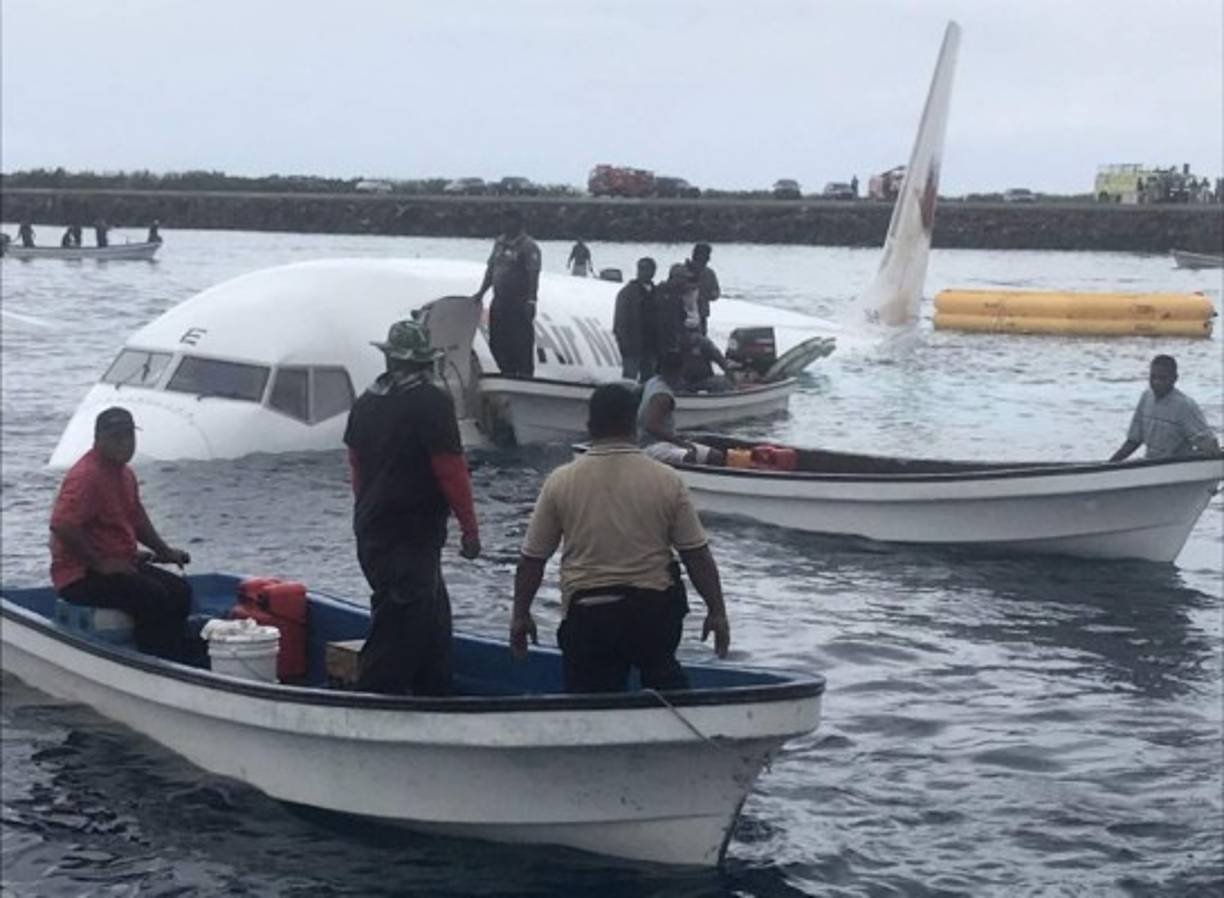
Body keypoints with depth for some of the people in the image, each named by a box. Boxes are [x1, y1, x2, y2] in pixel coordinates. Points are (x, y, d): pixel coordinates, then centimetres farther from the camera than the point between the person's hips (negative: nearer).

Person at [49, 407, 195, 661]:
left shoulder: (125, 474, 14)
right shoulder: (86, 475, -18)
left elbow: (137, 518, 29)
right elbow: (61, 526, -30)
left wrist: (164, 550, 15)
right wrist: (100, 564, -25)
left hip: (122, 564, 10)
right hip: (80, 575, -10)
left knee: (180, 590, -1)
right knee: (153, 596, -26)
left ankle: (182, 661, 1)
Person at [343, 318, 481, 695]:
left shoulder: (366, 403, 10)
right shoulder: (432, 402, -13)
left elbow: (356, 464, 19)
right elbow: (450, 469, -15)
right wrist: (470, 529, -9)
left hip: (371, 533, 9)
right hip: (413, 537, -9)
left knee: (433, 618, 18)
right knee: (400, 625, -6)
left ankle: (435, 696, 24)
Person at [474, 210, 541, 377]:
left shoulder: (528, 247, -10)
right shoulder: (500, 242, 13)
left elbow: (533, 275, -16)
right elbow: (491, 268, 21)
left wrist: (530, 301, -23)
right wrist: (482, 291, 17)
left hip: (519, 305, -8)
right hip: (499, 303, 8)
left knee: (522, 343, -3)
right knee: (496, 343, 11)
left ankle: (525, 376, 4)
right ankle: (508, 374, 23)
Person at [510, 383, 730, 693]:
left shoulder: (560, 482, -4)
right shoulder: (667, 481, -4)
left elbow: (532, 559, 1)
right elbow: (697, 555, -2)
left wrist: (520, 615, 14)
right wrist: (717, 612, 9)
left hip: (588, 615, -1)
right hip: (655, 608, 1)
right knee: (663, 676, 26)